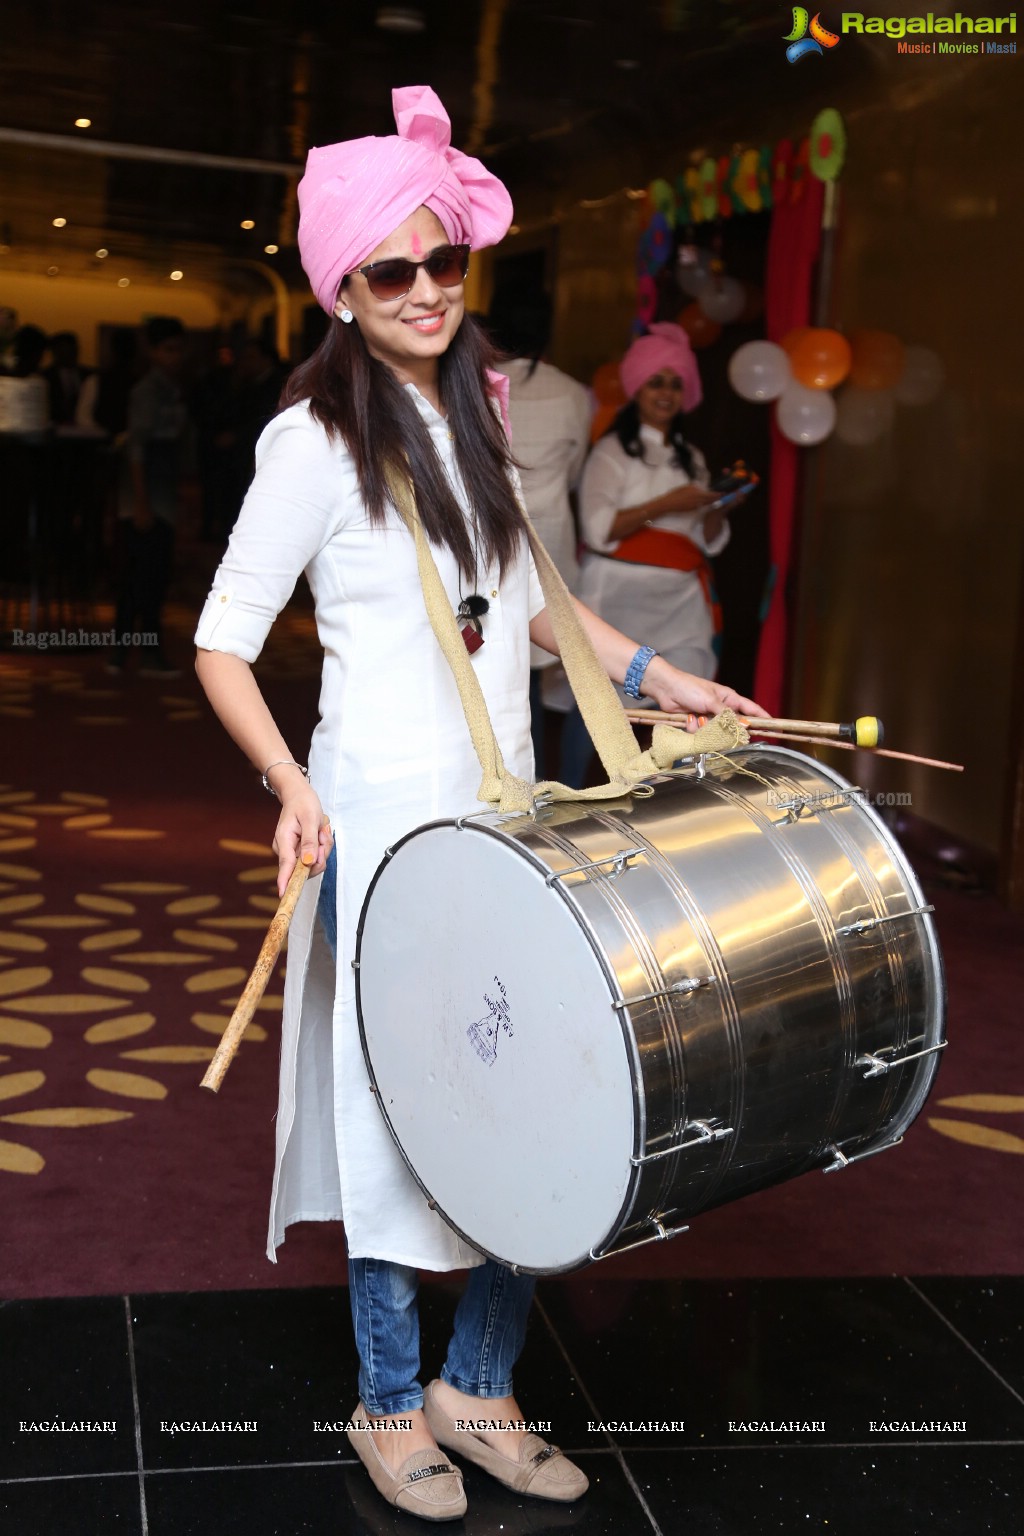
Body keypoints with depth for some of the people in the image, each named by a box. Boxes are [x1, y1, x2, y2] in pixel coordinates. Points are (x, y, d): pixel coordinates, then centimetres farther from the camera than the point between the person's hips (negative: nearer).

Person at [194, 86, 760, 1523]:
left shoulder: (478, 410, 10)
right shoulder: (318, 440, -10)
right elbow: (223, 645, -9)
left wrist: (660, 677, 14)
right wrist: (294, 787, -24)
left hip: (508, 808, 7)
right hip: (387, 823, -7)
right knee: (406, 1118, 3)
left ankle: (479, 1387, 28)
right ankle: (391, 1405, 25)